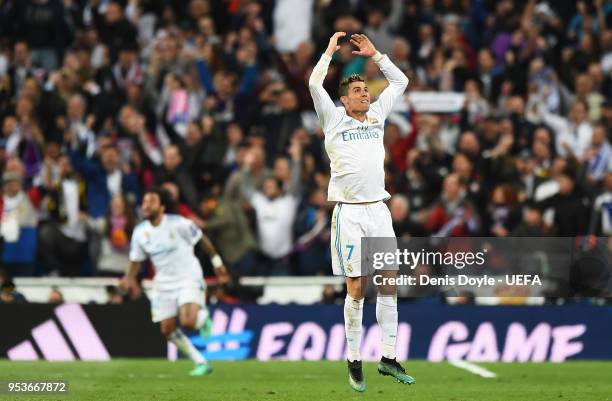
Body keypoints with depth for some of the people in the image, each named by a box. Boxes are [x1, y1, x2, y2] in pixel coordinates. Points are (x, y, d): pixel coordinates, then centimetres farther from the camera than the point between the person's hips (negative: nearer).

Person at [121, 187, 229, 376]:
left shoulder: (178, 224, -14)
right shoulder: (140, 232, -2)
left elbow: (202, 239, -1)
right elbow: (136, 260, 8)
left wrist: (216, 261, 7)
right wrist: (129, 277, -11)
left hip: (188, 279, -5)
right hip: (163, 283, 5)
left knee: (188, 322, -25)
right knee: (167, 330, 0)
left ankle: (203, 316, 14)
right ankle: (201, 363, 14)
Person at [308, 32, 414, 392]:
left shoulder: (377, 117, 14)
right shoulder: (334, 119, 2)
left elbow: (400, 82, 20)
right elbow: (314, 84, -9)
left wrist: (374, 55, 17)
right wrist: (330, 51, 0)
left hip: (379, 210, 4)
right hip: (350, 212, -4)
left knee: (390, 283, 0)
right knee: (357, 288, -3)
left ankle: (389, 358, 5)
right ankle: (354, 362, 4)